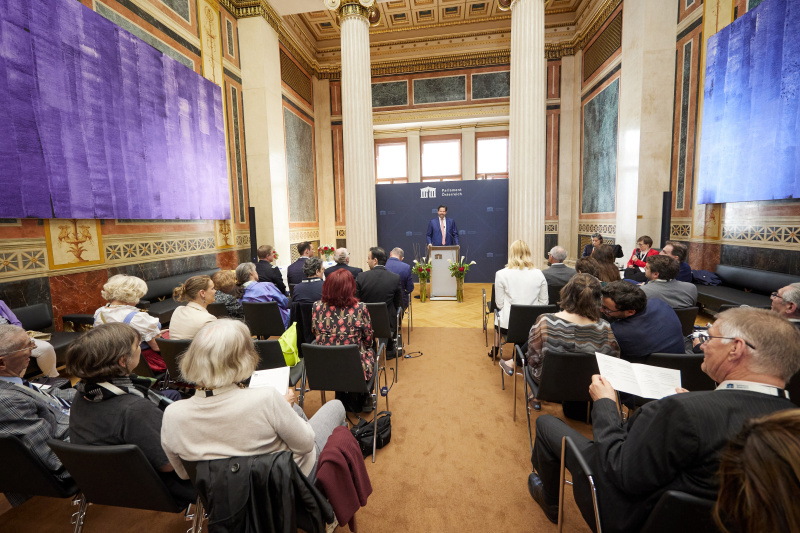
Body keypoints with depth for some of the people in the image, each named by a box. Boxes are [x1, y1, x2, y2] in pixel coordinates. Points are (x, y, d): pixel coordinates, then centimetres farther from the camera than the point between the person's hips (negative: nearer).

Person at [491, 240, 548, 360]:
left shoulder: (501, 274, -9)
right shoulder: (539, 274, -3)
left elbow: (499, 304, -3)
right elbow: (544, 302, 4)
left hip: (508, 324, -2)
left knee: (498, 315, 31)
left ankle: (495, 349, 47)